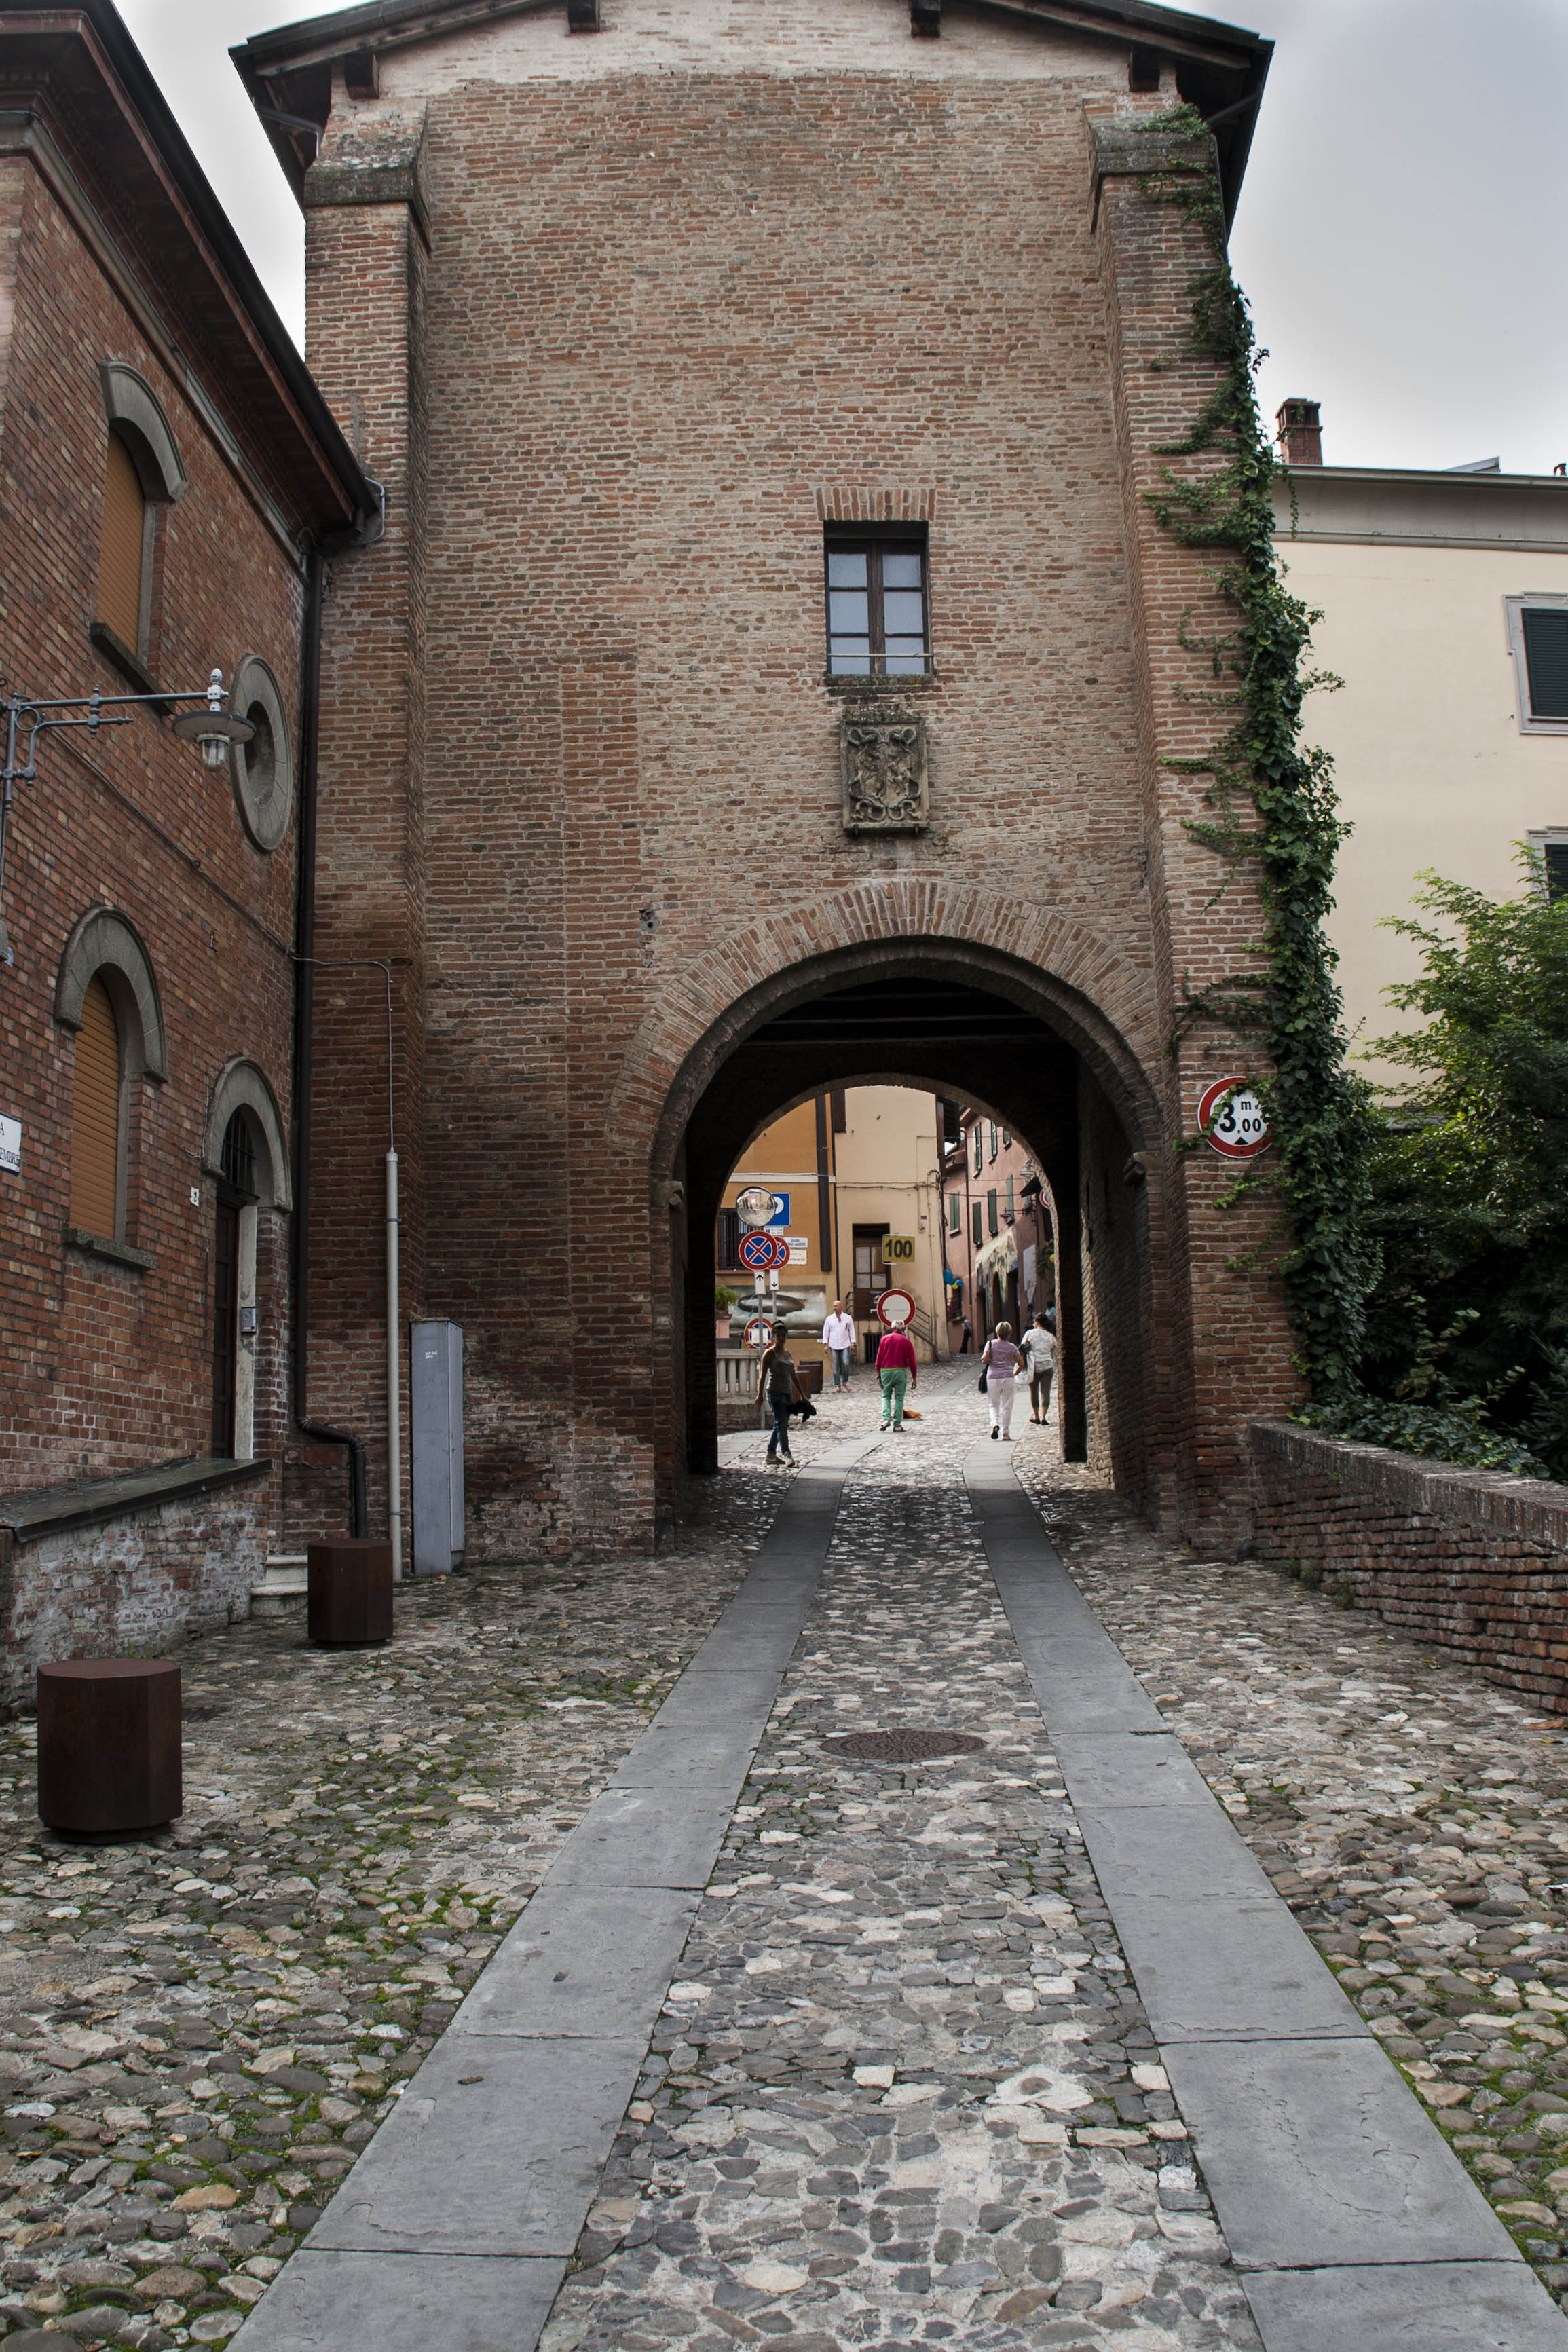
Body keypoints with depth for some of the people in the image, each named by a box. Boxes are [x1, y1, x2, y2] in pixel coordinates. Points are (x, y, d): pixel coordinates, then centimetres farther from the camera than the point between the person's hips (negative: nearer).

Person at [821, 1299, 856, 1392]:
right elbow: (826, 1332, 9)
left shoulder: (848, 1318, 6)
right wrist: (825, 1344, 2)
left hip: (845, 1345, -1)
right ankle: (837, 1385, 6)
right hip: (834, 1345, 1)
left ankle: (845, 1382, 10)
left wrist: (853, 1343, 2)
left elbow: (852, 1331, 8)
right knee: (836, 1366, 0)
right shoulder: (829, 1319, 8)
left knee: (846, 1363, -12)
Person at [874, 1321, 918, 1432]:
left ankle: (886, 1418, -5)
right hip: (901, 1371, -1)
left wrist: (878, 1374, 7)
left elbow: (879, 1358, 2)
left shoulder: (885, 1339, 5)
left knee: (886, 1396, 15)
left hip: (886, 1371, 1)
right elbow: (912, 1361, 2)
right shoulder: (907, 1341, 3)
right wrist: (914, 1378, 7)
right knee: (899, 1398, 5)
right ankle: (897, 1425, 1)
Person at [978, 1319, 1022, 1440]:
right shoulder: (1012, 1347, 5)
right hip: (1008, 1377, 0)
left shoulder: (990, 1344, 0)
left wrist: (982, 1359, 12)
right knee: (1007, 1406, 7)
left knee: (994, 1405, 10)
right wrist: (1014, 1374, 23)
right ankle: (1005, 1433, 7)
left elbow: (985, 1359, -10)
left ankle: (995, 1424, -16)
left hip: (993, 1377, 0)